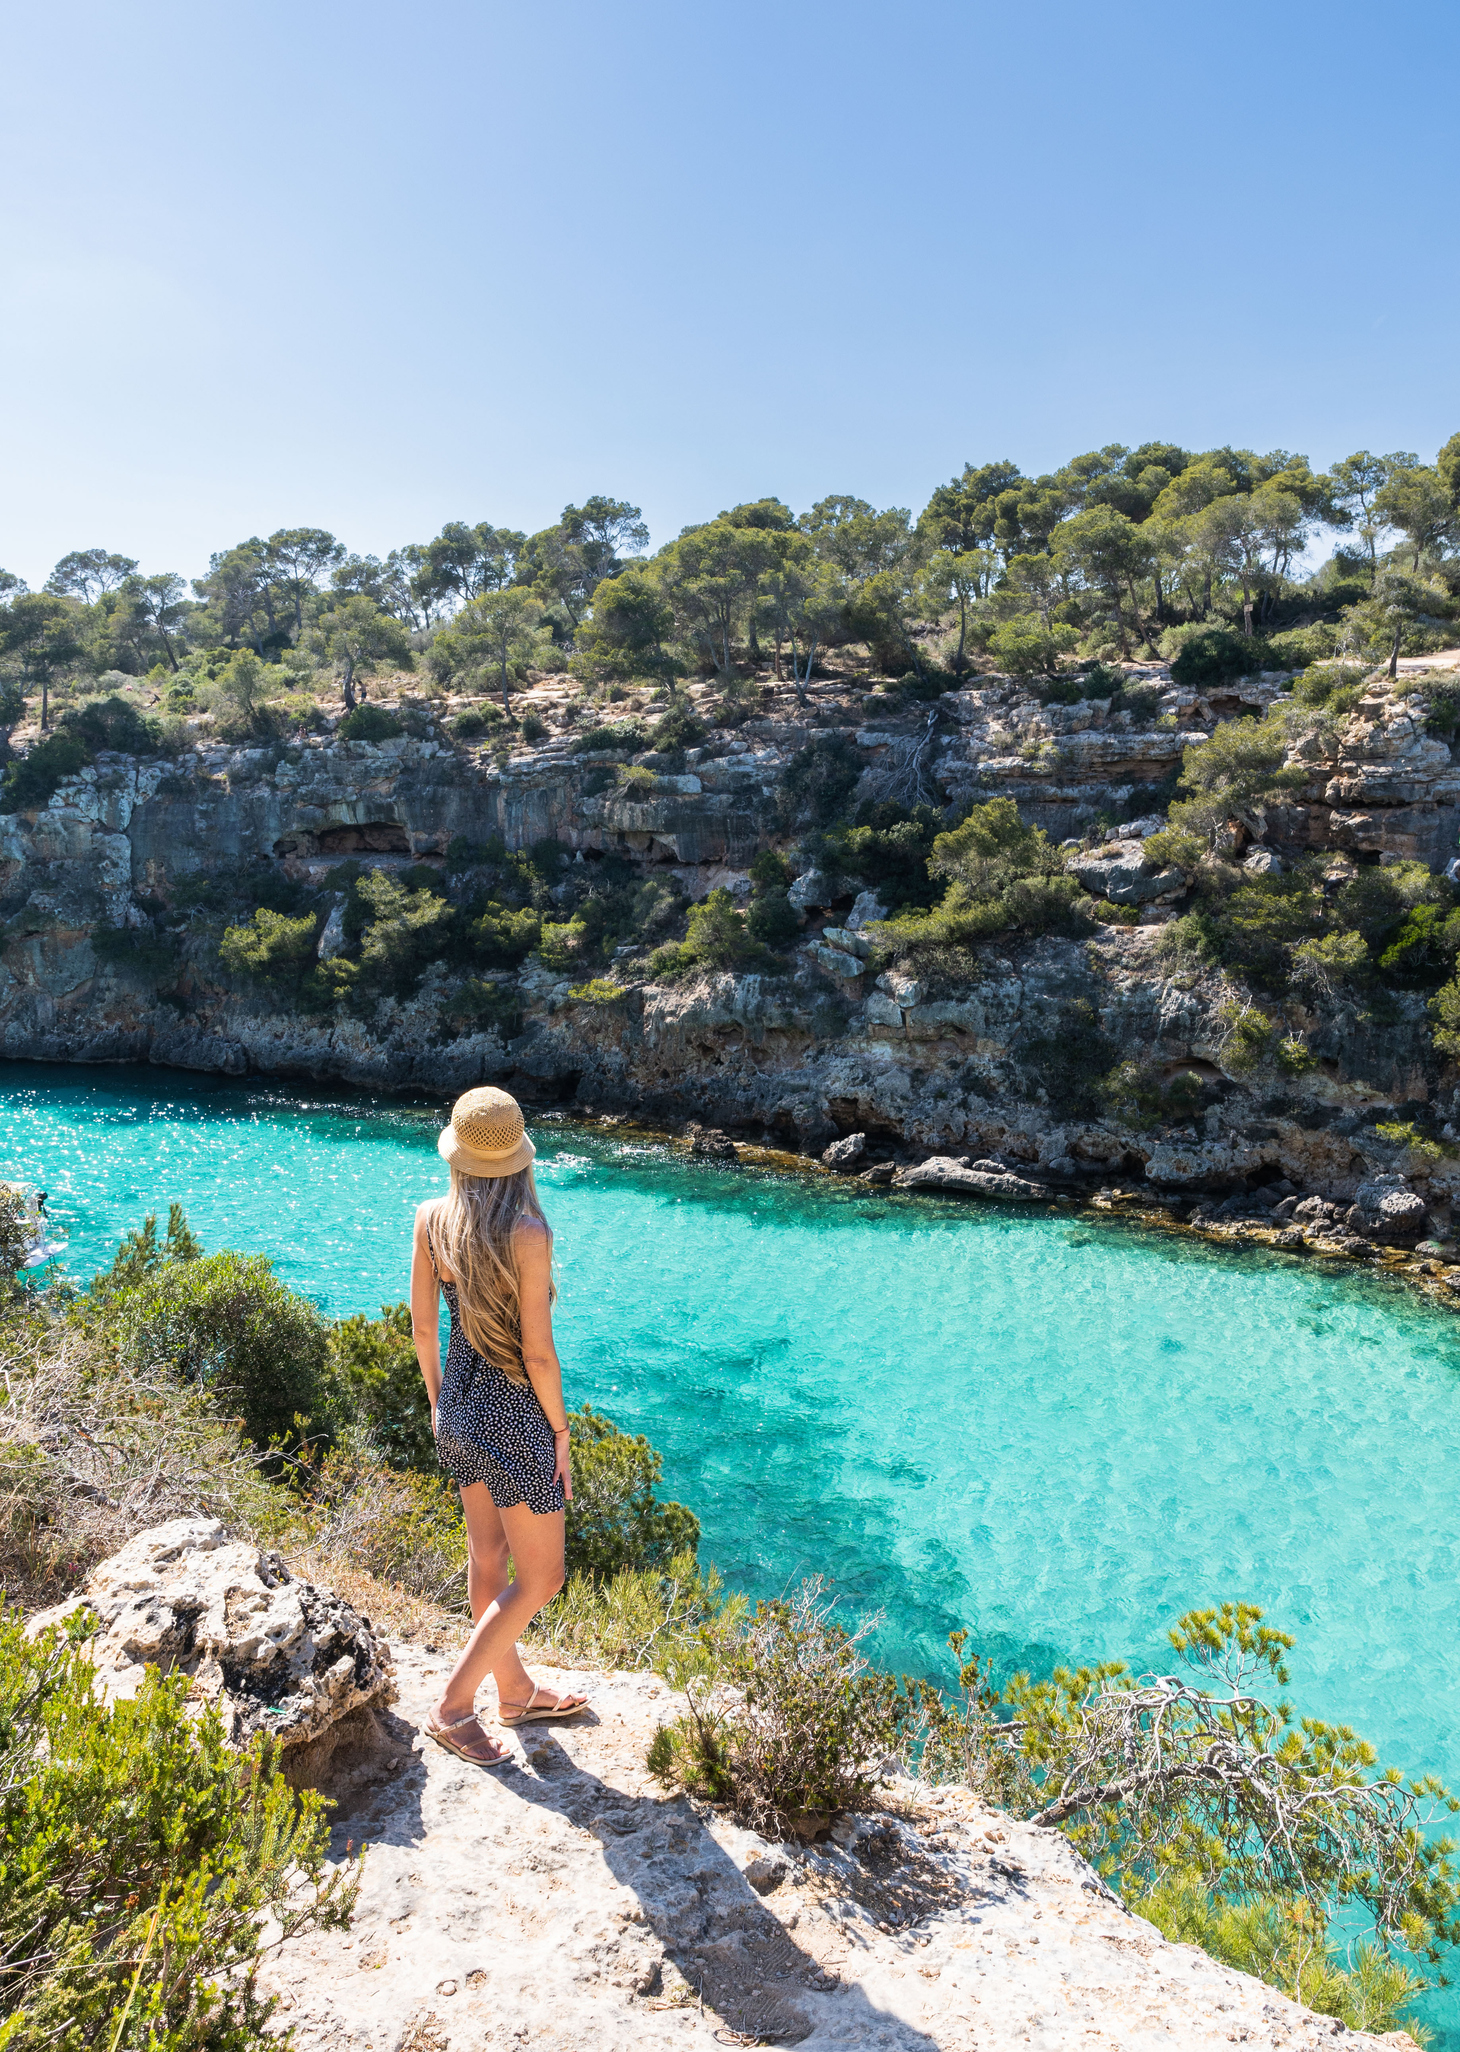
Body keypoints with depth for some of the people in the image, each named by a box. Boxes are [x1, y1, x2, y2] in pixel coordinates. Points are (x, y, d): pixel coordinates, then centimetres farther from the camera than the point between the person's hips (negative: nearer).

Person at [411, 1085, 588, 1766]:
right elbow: (538, 1353, -19)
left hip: (458, 1409, 7)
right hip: (515, 1415, -7)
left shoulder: (431, 1218, -8)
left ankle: (516, 1691, 41)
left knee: (487, 1557, 23)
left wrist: (437, 1399, 17)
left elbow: (422, 1327, 2)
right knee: (539, 1578, 13)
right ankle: (452, 1706, 19)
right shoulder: (528, 1233, -24)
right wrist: (560, 1432, -5)